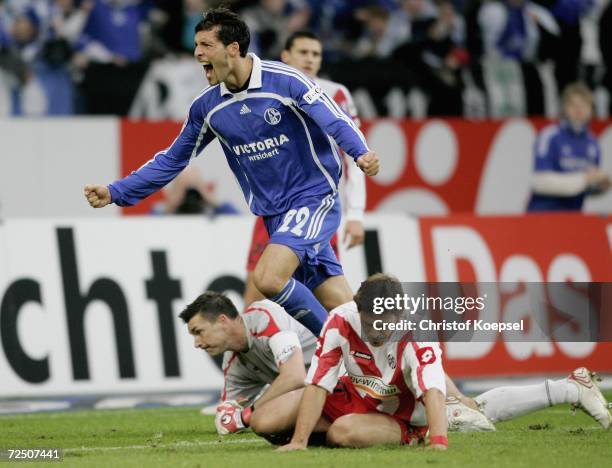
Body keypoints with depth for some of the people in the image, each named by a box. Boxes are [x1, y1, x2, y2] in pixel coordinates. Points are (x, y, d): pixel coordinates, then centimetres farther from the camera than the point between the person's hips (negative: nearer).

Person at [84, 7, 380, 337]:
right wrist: (115, 192, 7)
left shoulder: (285, 81, -13)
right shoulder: (207, 107, 4)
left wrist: (361, 153, -40)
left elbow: (335, 121, -19)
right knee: (342, 309, -1)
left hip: (313, 198, -5)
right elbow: (172, 161, 13)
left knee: (268, 279, -24)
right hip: (273, 212, 5)